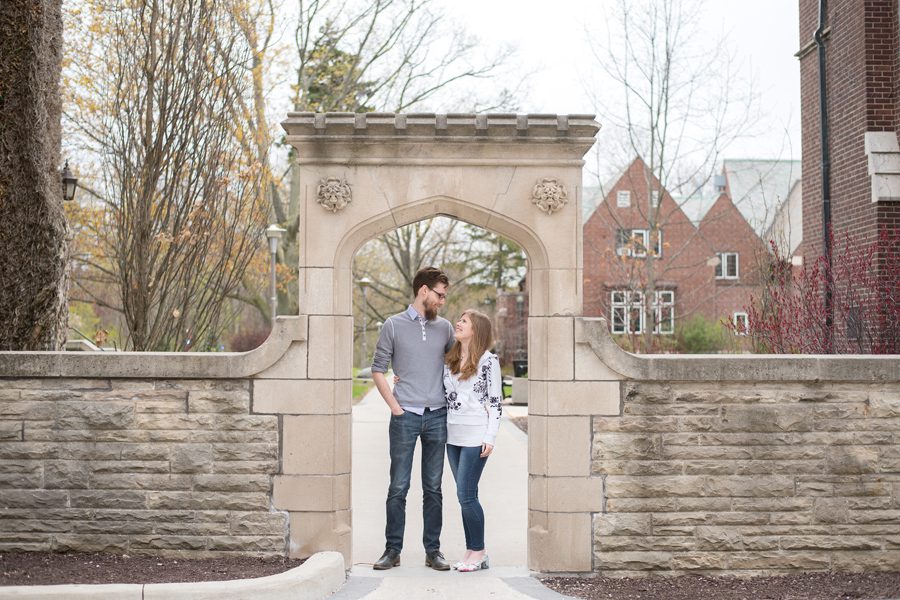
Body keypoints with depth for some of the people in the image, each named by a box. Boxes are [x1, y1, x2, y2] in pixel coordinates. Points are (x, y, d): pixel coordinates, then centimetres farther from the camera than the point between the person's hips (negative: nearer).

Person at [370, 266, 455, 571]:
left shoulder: (445, 328, 10)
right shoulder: (394, 325, 2)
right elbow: (378, 369, 2)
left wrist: (453, 403, 7)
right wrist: (395, 406, -5)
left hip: (437, 417, 3)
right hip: (405, 417, -3)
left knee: (433, 488, 7)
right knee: (398, 487, 1)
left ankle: (433, 550, 14)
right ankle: (393, 549, 11)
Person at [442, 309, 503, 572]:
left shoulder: (488, 360, -6)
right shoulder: (450, 360, 13)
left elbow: (496, 401, -6)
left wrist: (490, 437, -12)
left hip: (475, 436, -6)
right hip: (453, 434, 6)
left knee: (466, 494, -7)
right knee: (466, 496, 9)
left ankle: (479, 552, 5)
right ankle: (472, 551, 15)